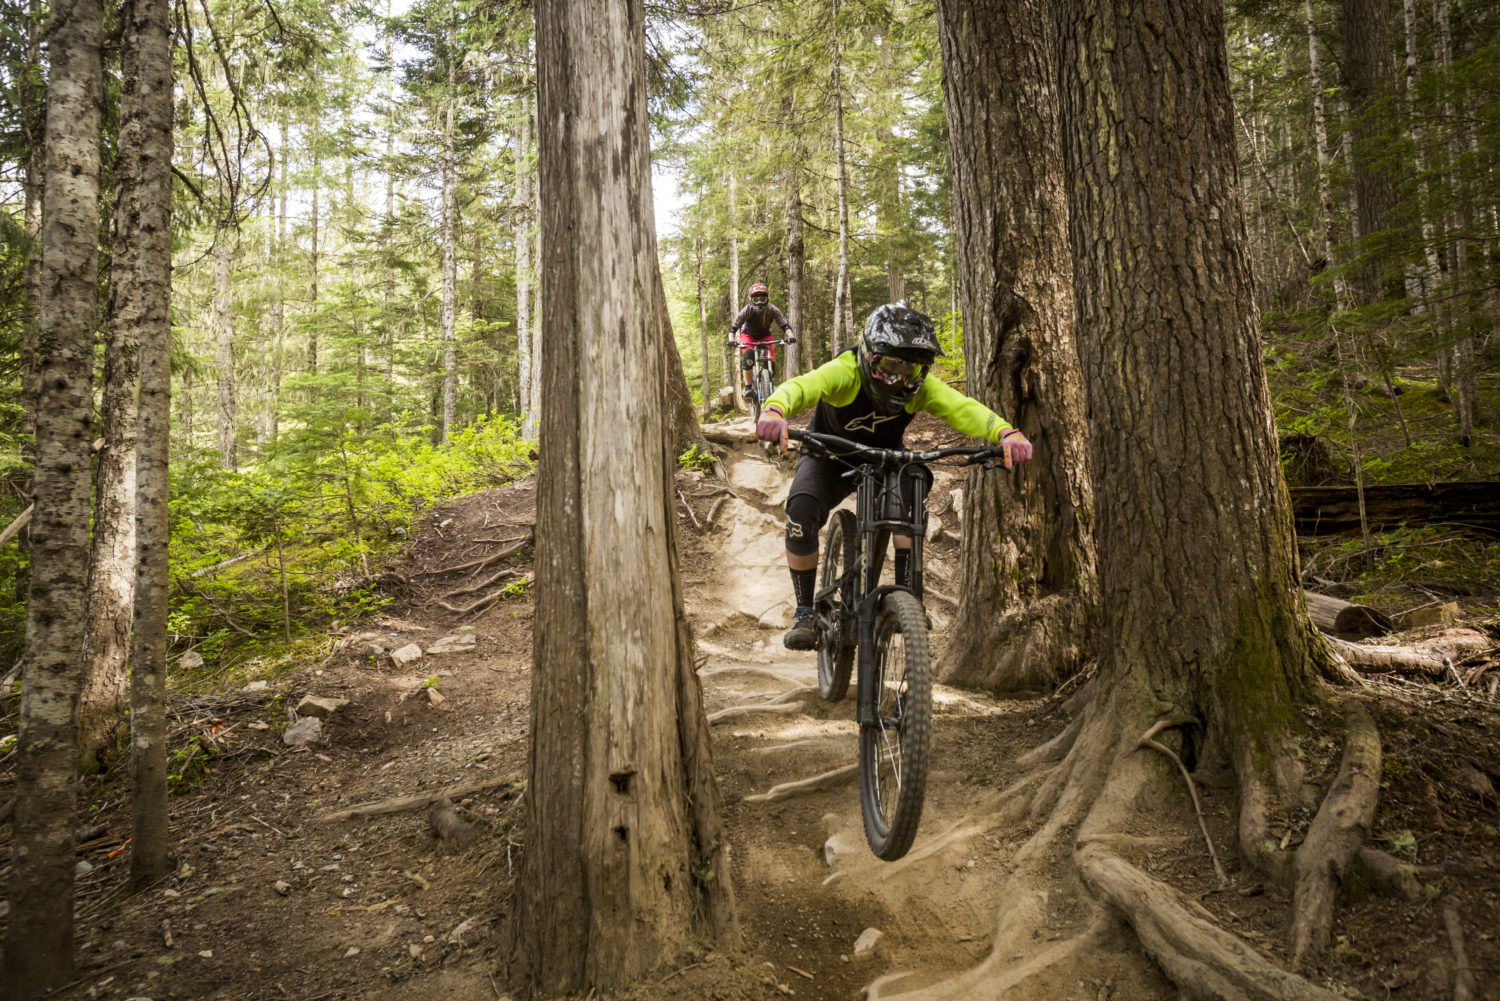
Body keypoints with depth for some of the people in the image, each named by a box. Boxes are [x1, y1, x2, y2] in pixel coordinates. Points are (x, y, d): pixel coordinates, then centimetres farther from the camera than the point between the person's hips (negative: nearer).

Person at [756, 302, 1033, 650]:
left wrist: (1006, 432, -60)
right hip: (830, 455, -1)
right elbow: (800, 387, -51)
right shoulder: (845, 373, -34)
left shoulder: (921, 387, -25)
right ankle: (804, 612, -12)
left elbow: (963, 408, -40)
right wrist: (774, 412, -75)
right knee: (801, 511, -28)